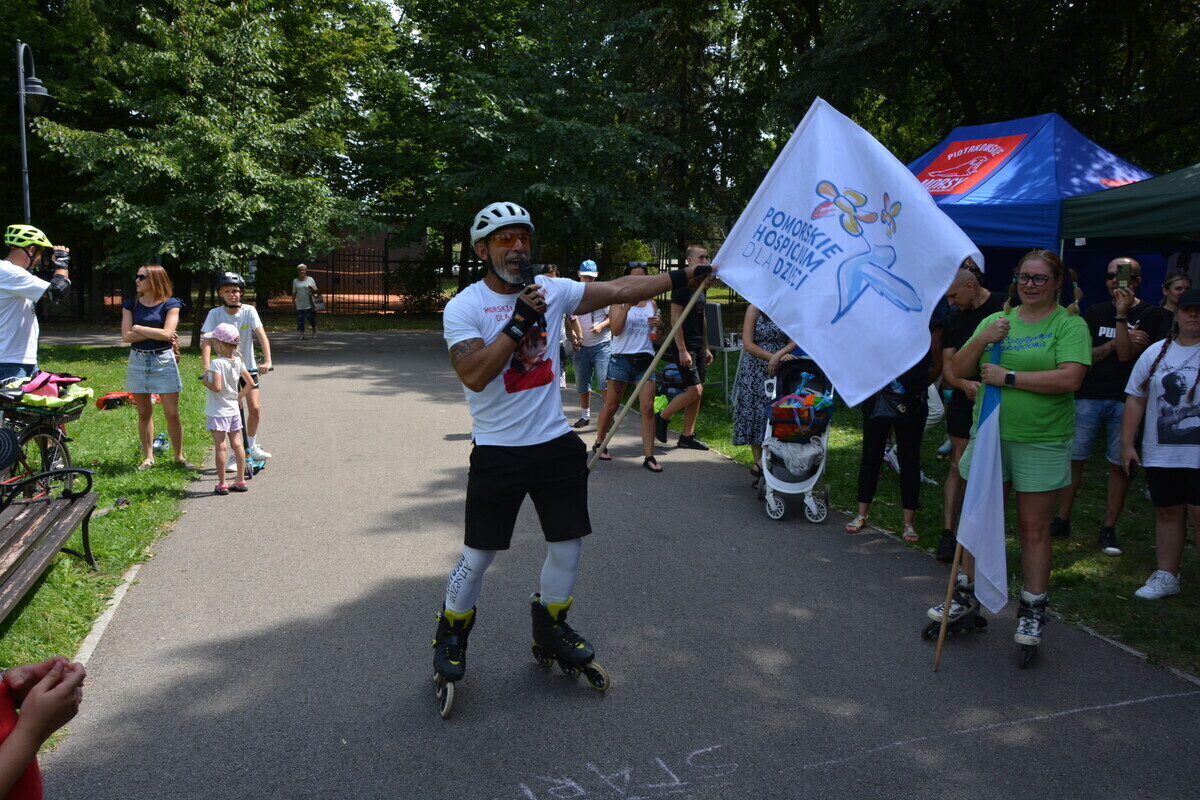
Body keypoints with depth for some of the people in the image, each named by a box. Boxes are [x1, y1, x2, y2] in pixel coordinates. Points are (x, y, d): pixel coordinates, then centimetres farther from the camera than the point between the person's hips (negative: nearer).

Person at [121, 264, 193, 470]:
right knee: (144, 413, 9)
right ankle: (148, 457, 18)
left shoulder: (170, 304, -3)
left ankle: (179, 456, 10)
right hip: (137, 360, 3)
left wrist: (138, 328, -8)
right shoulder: (131, 304, 5)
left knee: (172, 413, -2)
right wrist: (155, 333, -12)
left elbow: (166, 333, -16)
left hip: (163, 360, -3)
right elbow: (126, 336, -5)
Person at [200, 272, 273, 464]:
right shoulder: (215, 314, -8)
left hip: (247, 367, 0)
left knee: (255, 408, -6)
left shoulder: (249, 311, -9)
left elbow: (262, 336, -18)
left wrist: (267, 360, -32)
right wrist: (207, 366, -30)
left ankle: (252, 446, 17)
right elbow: (206, 341, -15)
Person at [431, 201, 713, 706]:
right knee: (478, 555, 2)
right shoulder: (463, 308, -9)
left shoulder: (551, 291, 2)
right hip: (498, 451, -4)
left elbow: (619, 290, 4)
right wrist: (519, 322, -23)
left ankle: (550, 629, 35)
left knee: (568, 543, 11)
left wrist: (681, 277, 1)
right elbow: (474, 375, -22)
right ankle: (451, 636, 27)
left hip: (555, 443, 4)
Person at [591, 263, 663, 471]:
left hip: (646, 360, 3)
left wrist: (659, 326, -4)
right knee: (611, 406, 7)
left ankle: (649, 456, -3)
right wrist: (626, 307, -23)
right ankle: (599, 443, 28)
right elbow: (615, 330, -13)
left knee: (648, 408, -5)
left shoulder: (652, 303, 12)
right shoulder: (619, 301, -1)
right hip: (622, 359, -3)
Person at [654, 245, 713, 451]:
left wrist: (706, 348, 20)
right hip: (684, 346, -9)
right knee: (695, 390, -12)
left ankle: (687, 436, 14)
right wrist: (682, 350, -21)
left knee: (697, 392, 7)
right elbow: (675, 318, -16)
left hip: (698, 346, 9)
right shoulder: (682, 285, -12)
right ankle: (662, 417, 6)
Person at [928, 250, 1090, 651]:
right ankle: (967, 595, 25)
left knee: (1033, 528, 3)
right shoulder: (995, 321, 11)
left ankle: (1032, 610, 16)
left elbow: (1070, 378, -18)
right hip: (988, 433, 4)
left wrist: (1009, 376, -17)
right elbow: (959, 370, 7)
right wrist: (981, 340, -10)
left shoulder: (1069, 324, -3)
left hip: (1041, 441, -4)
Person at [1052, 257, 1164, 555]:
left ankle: (1108, 530, 12)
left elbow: (1126, 355, -11)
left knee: (1119, 466, 3)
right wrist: (1116, 342, -9)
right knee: (1073, 459, 2)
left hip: (1125, 401, -2)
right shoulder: (1095, 312, 10)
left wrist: (1122, 314, -18)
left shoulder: (1151, 315, 0)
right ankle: (1062, 520, 13)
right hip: (1088, 396, 2)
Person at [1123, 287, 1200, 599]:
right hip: (1160, 453, 4)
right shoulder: (1156, 353, 9)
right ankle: (1166, 577, 23)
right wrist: (1127, 444, 5)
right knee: (1167, 514, 12)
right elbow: (1135, 399, 10)